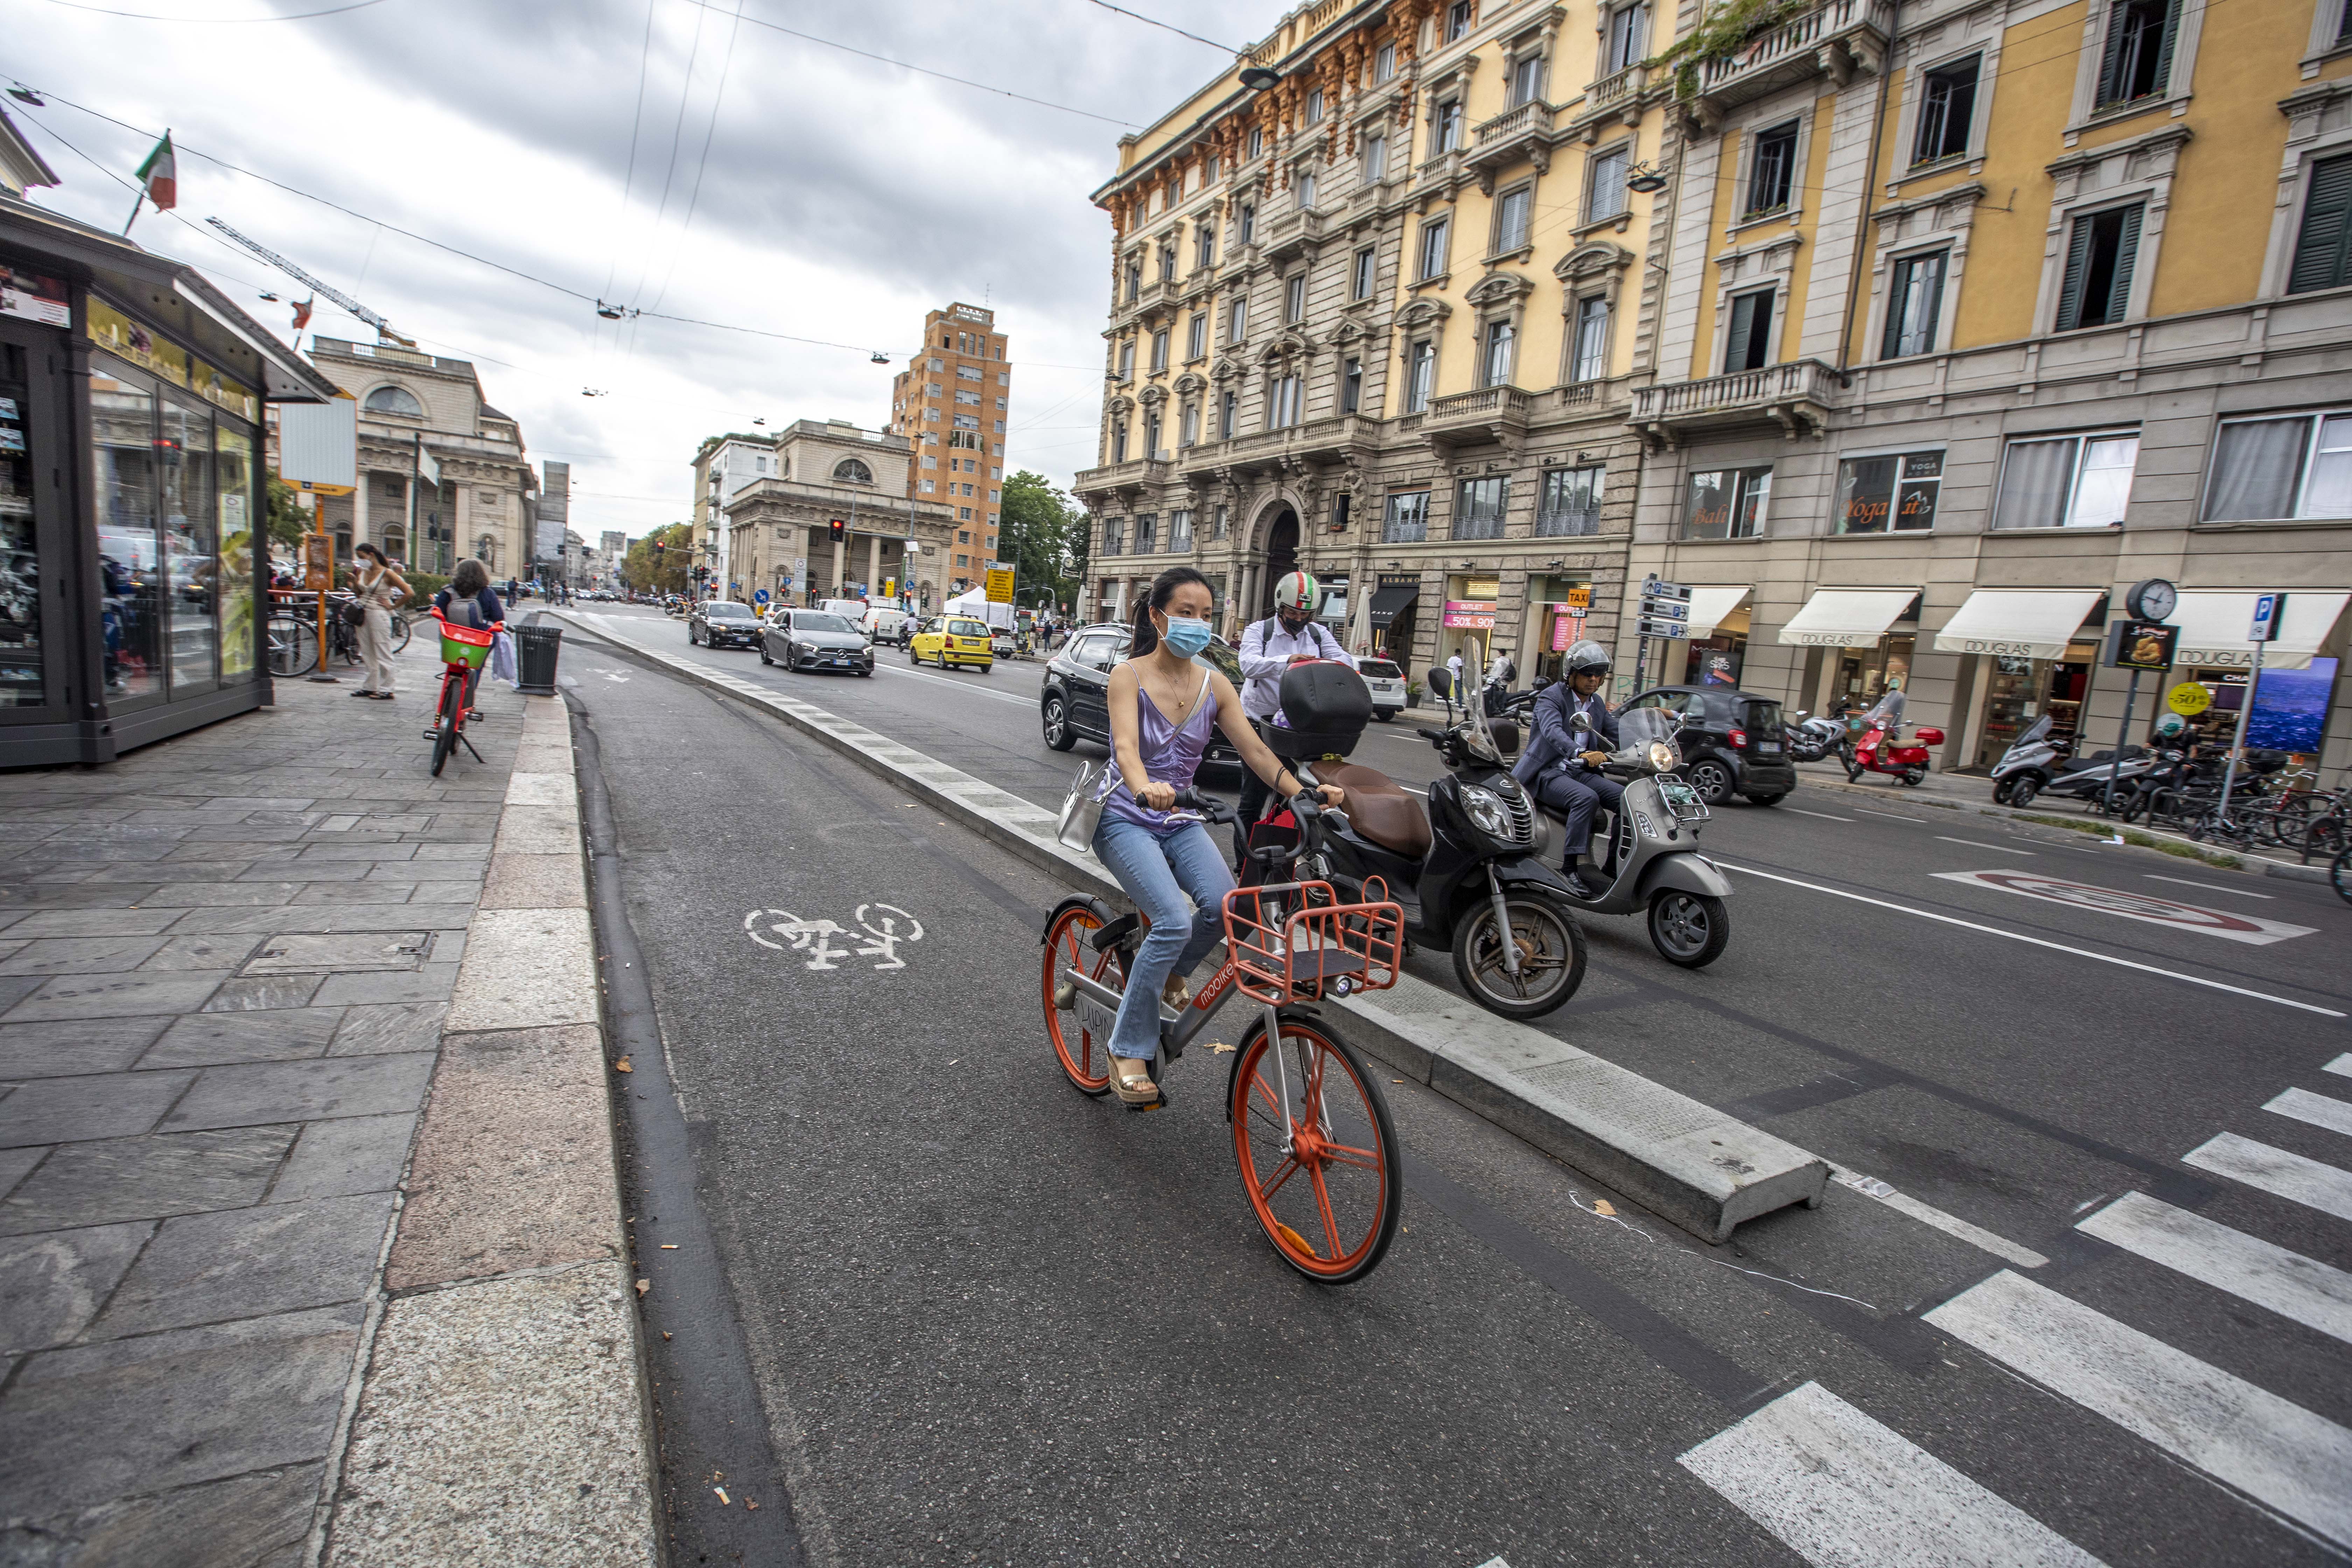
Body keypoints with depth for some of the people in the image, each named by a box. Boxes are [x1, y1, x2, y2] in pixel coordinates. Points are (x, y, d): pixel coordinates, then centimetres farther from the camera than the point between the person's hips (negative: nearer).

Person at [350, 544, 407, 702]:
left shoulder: (387, 574, -9)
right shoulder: (362, 572, 10)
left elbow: (409, 593, -14)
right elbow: (359, 593, 16)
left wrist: (392, 606, -10)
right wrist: (354, 579, 2)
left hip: (379, 615, -7)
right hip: (363, 615, 7)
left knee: (382, 653, -4)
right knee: (367, 654, 12)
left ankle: (386, 690, 1)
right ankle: (369, 687, 19)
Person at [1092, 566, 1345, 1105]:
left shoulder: (1215, 686, 2)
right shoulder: (1129, 675, -11)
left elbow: (1255, 750, -5)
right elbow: (1126, 745, -28)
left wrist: (1304, 792, -22)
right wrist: (1146, 788, -50)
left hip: (1180, 821, 5)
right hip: (1126, 820, -4)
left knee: (1224, 905, -22)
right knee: (1175, 922, -26)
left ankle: (1170, 973, 12)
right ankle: (1128, 1049, -7)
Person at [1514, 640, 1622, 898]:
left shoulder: (1597, 704, 16)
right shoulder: (1552, 696, -7)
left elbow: (1617, 733, 15)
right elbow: (1552, 731, -26)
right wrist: (1580, 754, -45)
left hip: (1581, 772, 7)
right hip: (1548, 773, -7)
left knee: (1629, 799, -13)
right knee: (1587, 798, -33)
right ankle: (1569, 869, -31)